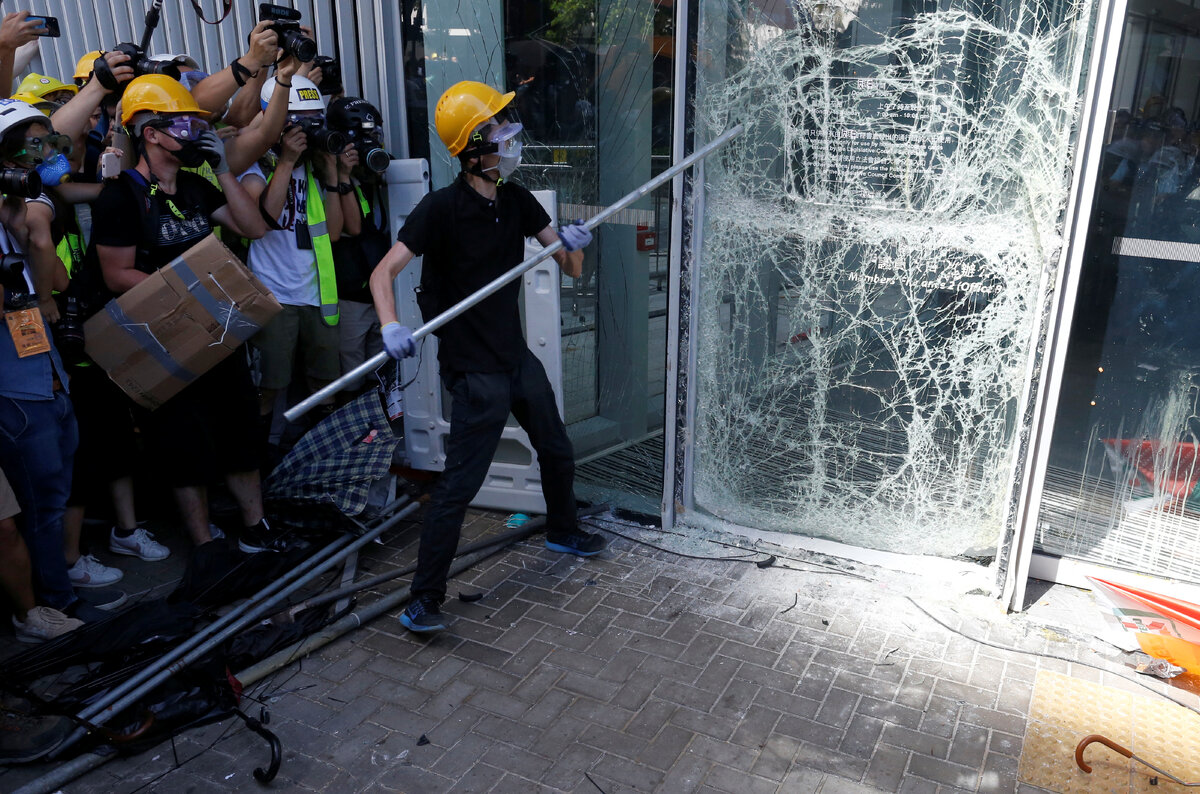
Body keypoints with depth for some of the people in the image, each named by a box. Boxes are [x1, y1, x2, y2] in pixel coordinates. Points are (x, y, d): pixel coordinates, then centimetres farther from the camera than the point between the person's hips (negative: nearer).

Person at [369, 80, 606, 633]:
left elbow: (569, 267, 6)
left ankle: (562, 531, 49)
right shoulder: (442, 209, -17)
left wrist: (572, 246, -17)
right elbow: (383, 272, -20)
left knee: (557, 452, 23)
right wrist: (390, 326, -37)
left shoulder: (515, 200, 3)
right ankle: (424, 600, 6)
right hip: (475, 371, -7)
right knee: (458, 485, -7)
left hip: (518, 356, 8)